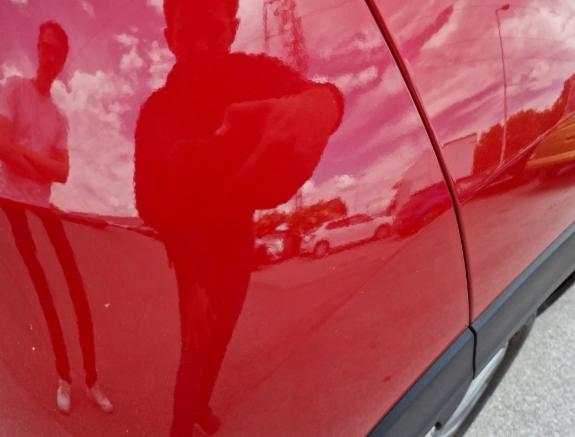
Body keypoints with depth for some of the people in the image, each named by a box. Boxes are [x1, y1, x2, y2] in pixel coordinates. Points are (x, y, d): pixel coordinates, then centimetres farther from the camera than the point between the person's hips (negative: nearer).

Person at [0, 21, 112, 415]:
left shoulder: (60, 118, 15)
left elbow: (63, 172, 4)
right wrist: (42, 165, -6)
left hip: (43, 207, 5)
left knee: (77, 293, 1)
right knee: (41, 295, 0)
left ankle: (92, 379, 11)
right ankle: (64, 377, 14)